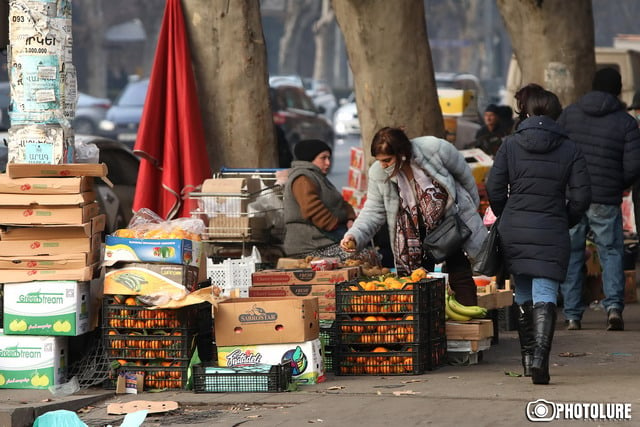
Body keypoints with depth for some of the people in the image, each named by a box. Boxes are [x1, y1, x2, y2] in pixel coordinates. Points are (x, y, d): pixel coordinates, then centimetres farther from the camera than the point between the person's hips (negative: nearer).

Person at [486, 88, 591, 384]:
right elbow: (581, 196, -1)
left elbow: (494, 188, 1)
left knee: (523, 294, 16)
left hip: (513, 230, 2)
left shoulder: (511, 145, 2)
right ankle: (540, 357, -23)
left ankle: (528, 358, 23)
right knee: (545, 295, -5)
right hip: (552, 233, -2)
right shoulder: (570, 150, 1)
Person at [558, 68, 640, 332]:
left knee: (571, 255, 10)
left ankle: (572, 315, 8)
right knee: (611, 252, 9)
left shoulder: (570, 113, 4)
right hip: (605, 201, -2)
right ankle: (614, 305, -10)